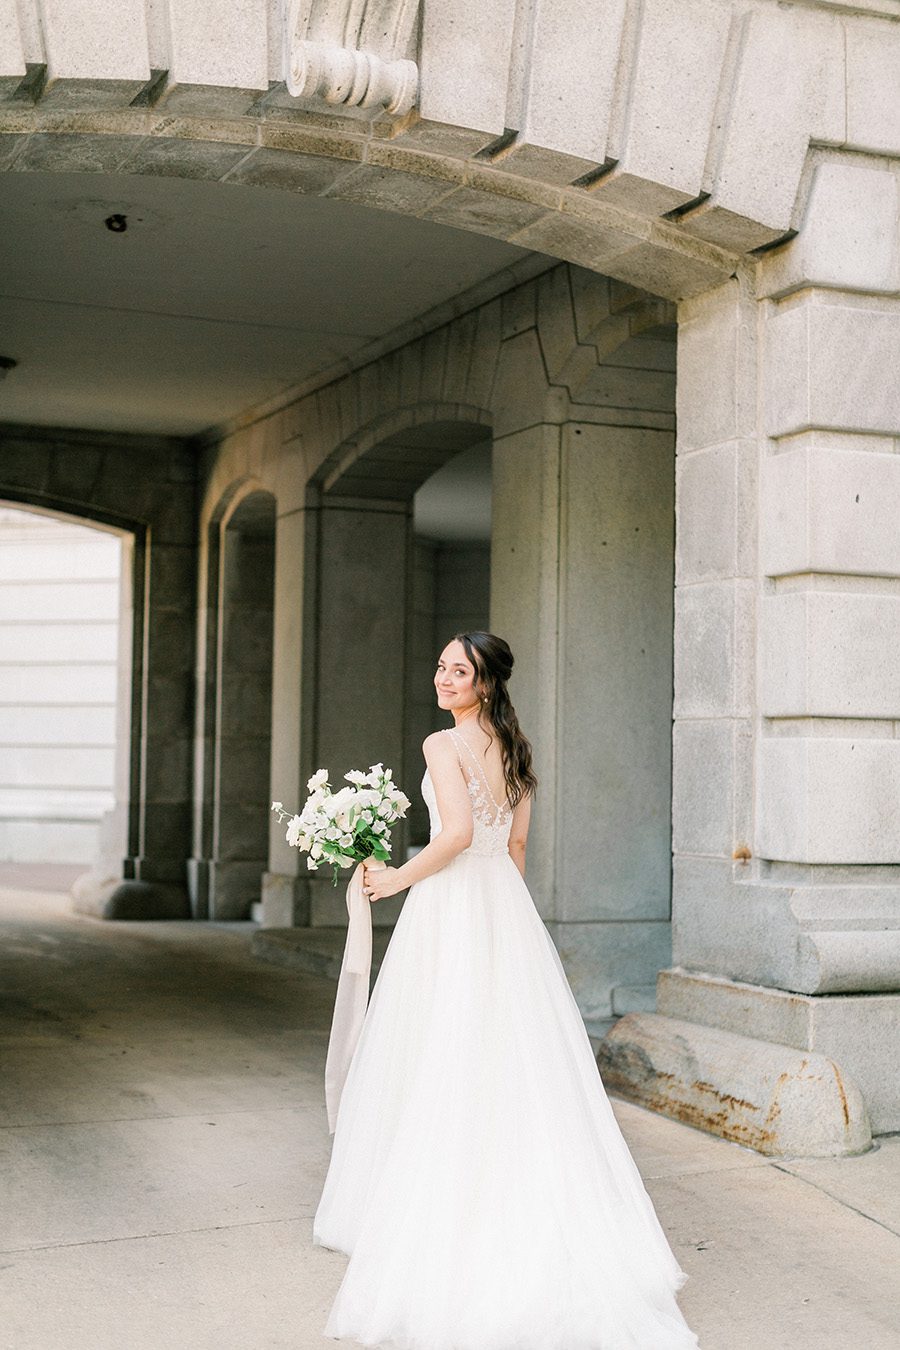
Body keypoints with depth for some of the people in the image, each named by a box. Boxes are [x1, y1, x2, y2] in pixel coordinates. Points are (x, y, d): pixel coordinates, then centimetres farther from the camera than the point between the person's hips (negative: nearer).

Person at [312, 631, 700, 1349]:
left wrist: (397, 878, -12)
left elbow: (457, 833, -24)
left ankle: (430, 1215, 8)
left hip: (450, 908, -7)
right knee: (510, 1060, 10)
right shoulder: (513, 747, 11)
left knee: (441, 1059, 0)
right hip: (508, 910, 7)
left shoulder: (444, 744, -12)